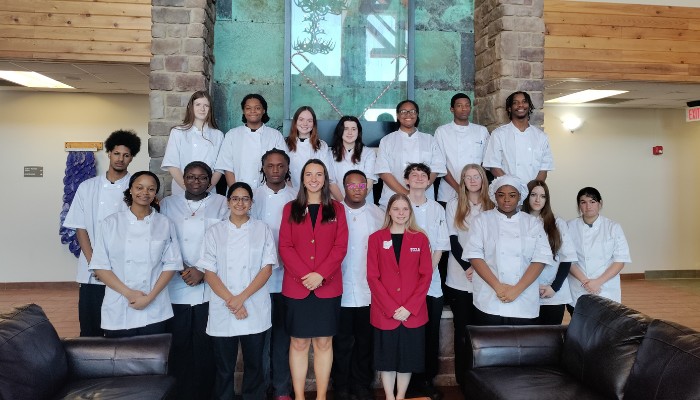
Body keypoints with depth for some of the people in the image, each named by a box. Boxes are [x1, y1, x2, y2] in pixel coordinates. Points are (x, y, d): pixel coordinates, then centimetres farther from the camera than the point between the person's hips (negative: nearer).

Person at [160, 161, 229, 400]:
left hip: (210, 289, -1)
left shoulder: (221, 204, 8)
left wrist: (203, 272, -8)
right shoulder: (168, 204, 12)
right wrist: (182, 269, -9)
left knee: (206, 347, 0)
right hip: (176, 289, 1)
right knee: (179, 345, 3)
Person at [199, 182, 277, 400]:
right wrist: (230, 301, -11)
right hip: (222, 310, 1)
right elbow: (209, 272, 1)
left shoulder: (262, 230, 5)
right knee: (224, 367, 5)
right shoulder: (214, 232, 7)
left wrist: (241, 298, -12)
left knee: (254, 363, 6)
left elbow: (267, 269, -2)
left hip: (255, 310, 0)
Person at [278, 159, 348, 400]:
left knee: (324, 342, 4)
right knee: (298, 343, 4)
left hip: (328, 287, 0)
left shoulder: (336, 209, 7)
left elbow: (340, 247, -1)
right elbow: (285, 247, 0)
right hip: (296, 287, 0)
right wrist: (305, 275, -12)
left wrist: (320, 275, -14)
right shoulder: (291, 209, 8)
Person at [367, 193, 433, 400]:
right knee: (386, 356, 8)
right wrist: (391, 308, -12)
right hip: (384, 312, -1)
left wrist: (409, 307, -11)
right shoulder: (376, 238, 1)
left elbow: (426, 275, 0)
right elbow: (372, 277, -3)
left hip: (413, 312, 1)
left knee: (408, 356, 9)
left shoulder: (420, 238, 4)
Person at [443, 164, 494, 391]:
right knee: (463, 330, 3)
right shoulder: (454, 204, 5)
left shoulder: (492, 206, 7)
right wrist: (467, 267, -11)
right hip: (459, 278, 0)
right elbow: (453, 240, 0)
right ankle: (462, 379, 11)